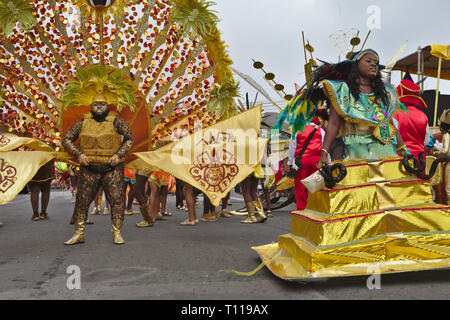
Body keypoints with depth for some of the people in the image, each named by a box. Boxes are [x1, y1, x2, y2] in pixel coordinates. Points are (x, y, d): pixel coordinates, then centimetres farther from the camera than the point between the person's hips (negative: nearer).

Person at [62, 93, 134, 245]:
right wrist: (79, 154, -5)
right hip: (89, 169, 2)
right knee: (82, 200, 5)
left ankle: (117, 233, 8)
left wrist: (118, 155, -9)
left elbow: (129, 139, 4)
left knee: (116, 200, -3)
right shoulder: (83, 123, 4)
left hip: (112, 168, -2)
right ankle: (79, 234, 17)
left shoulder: (116, 121, -2)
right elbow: (66, 140, 9)